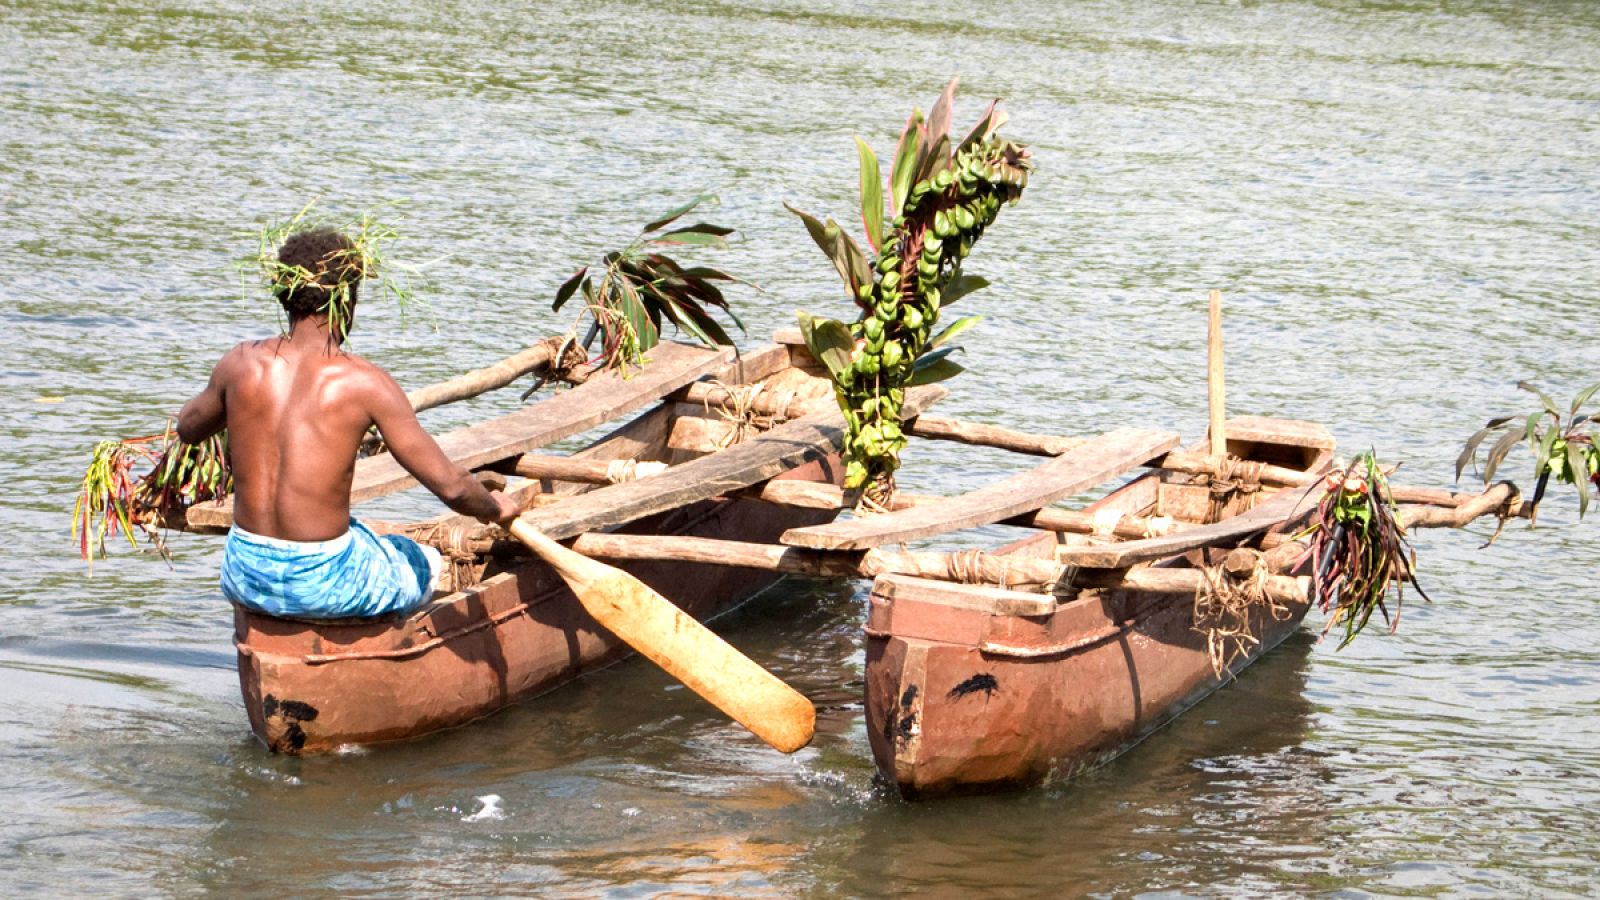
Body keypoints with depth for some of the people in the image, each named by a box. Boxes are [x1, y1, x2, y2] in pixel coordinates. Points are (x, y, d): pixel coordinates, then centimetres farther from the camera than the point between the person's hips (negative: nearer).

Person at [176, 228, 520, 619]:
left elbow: (188, 428, 18)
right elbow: (451, 486, -13)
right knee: (426, 562, 28)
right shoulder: (365, 383, -15)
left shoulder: (241, 363, -4)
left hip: (245, 579, 3)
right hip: (324, 585, -3)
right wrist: (493, 508, 8)